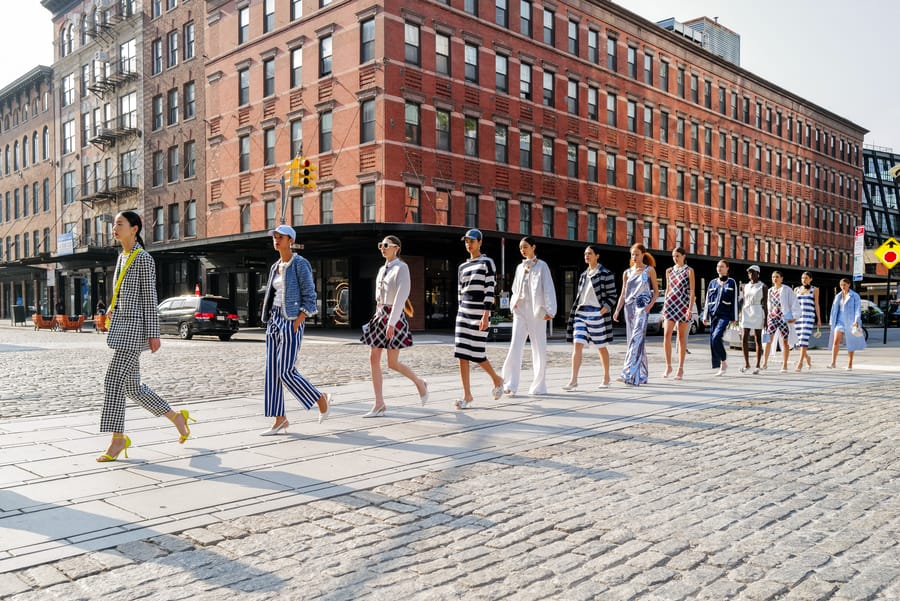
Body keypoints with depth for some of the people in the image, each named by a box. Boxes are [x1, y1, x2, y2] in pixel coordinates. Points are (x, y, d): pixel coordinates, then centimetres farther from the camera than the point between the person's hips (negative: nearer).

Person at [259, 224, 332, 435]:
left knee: (286, 372, -10)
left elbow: (310, 297, -11)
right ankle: (280, 421, 8)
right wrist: (269, 320, 10)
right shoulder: (275, 267, 15)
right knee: (272, 372, 3)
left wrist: (296, 324, -17)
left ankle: (322, 400, 11)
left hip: (291, 321, -8)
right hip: (274, 320, 8)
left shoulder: (300, 264, -8)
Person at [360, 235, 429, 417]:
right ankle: (379, 404, 4)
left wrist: (392, 322, -25)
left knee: (393, 363, -4)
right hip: (379, 315, 8)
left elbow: (402, 295, -18)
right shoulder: (382, 269, 15)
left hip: (394, 316, -8)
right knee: (373, 359, 0)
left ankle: (420, 383, 23)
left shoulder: (401, 268, -8)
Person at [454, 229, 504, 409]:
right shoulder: (463, 267, 16)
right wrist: (462, 313, 14)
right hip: (463, 313, 6)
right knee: (461, 355, -2)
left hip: (480, 314, -6)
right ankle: (467, 396, 3)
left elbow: (490, 290, -10)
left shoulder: (487, 263, -3)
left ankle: (497, 380, 23)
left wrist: (486, 315, -17)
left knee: (477, 354, -4)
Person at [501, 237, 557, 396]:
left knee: (539, 348, 3)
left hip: (536, 311, -4)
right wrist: (513, 305, 7)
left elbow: (549, 289, -6)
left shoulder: (541, 266, 1)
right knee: (515, 347, -7)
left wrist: (549, 310, -14)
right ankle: (510, 385, -10)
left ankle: (539, 386, 12)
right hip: (520, 311, 4)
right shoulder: (520, 267, 15)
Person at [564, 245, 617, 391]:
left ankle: (606, 378, 25)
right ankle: (573, 380, -12)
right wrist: (575, 312, 9)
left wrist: (603, 311, -15)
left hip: (597, 313, -5)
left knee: (602, 347, 7)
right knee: (577, 345, -9)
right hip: (581, 313, 5)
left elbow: (612, 296, -5)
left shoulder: (606, 274, -3)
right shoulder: (583, 275, 14)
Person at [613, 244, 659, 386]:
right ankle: (641, 376, 14)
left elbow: (656, 291, 5)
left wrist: (650, 305, -12)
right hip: (629, 307, 5)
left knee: (636, 340, -15)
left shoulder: (649, 270, 4)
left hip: (642, 308, -5)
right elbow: (623, 295, 13)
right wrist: (617, 310, 1)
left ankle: (629, 374, -22)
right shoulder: (627, 273, 14)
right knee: (633, 341, 6)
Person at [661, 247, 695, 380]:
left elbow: (692, 292, -5)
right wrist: (664, 306, 13)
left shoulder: (689, 271, -1)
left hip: (684, 304, -3)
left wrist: (690, 309, -14)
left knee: (682, 337, 1)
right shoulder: (669, 271, 12)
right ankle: (668, 366, 0)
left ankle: (680, 368, 8)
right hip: (671, 304, 3)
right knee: (666, 334, -10)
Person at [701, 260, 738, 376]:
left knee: (716, 337, -20)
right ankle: (718, 366, 10)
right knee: (712, 340, 1)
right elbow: (708, 300, 14)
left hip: (725, 315, -4)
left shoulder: (731, 282, 4)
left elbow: (734, 301, 2)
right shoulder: (712, 283, 14)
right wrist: (706, 316, 9)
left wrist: (733, 318, -2)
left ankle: (724, 362, -5)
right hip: (714, 314, 5)